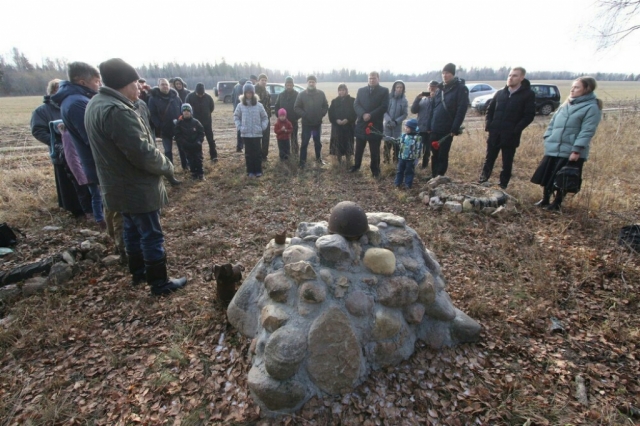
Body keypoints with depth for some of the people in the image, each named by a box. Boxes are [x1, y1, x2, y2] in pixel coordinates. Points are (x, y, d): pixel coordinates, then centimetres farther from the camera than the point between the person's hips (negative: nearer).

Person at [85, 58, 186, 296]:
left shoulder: (97, 103, 9)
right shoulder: (117, 110, -25)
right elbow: (143, 153, -27)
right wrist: (167, 166, -11)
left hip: (120, 184, 10)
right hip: (137, 187, -10)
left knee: (133, 230, 22)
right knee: (152, 235, 1)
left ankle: (138, 271, 38)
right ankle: (159, 283, 13)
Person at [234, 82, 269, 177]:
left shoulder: (259, 105, -3)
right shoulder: (240, 105, 0)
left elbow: (265, 117, 7)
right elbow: (236, 116, 11)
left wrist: (262, 127, -4)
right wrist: (239, 127, 0)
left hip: (257, 134, 0)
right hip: (246, 134, 1)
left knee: (257, 153, 4)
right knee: (248, 153, 7)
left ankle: (258, 171, 14)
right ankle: (250, 171, 14)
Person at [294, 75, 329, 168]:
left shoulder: (321, 94, 2)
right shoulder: (301, 94, -3)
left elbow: (326, 106, 7)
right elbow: (296, 108, -4)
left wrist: (322, 114, -7)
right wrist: (304, 115, -15)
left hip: (318, 123, 2)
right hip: (306, 123, -2)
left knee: (318, 142, 15)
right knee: (304, 143, 0)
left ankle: (318, 158, 31)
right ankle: (303, 161, 7)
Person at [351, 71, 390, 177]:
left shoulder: (384, 91, 1)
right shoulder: (361, 90, 10)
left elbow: (384, 107, -9)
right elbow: (356, 105, 0)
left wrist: (371, 115, -19)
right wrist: (363, 114, -18)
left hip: (375, 125, -3)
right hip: (361, 124, 3)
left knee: (375, 150, 5)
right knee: (359, 148, 11)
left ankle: (375, 169, 17)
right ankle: (356, 165, 29)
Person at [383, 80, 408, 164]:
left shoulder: (404, 100, 0)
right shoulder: (388, 97, -2)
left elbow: (405, 114, -1)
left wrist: (396, 121, -14)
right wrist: (388, 120, -18)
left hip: (398, 125, 0)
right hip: (387, 124, 0)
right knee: (387, 142, 1)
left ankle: (396, 160, 11)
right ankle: (386, 159, 14)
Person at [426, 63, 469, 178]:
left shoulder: (461, 89, -5)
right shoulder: (440, 88, 14)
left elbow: (462, 109, -13)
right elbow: (433, 109, 14)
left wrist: (455, 128, -20)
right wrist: (429, 126, 8)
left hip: (447, 130, -6)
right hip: (435, 129, 6)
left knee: (442, 155, 1)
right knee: (434, 155, 10)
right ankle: (434, 177, 21)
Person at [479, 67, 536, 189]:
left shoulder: (528, 95, -2)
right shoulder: (500, 93, 10)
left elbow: (529, 115, -7)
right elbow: (490, 109, 17)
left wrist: (516, 130, -16)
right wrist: (488, 124, 1)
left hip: (510, 136, -3)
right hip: (494, 134, 3)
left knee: (507, 163, 7)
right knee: (489, 160, 11)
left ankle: (503, 186, 18)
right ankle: (482, 182, 23)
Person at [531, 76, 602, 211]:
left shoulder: (592, 107, -7)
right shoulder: (566, 104, 13)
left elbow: (587, 131, -14)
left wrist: (576, 150, -20)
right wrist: (548, 138, 7)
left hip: (571, 152, -6)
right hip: (553, 149, 6)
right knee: (547, 176, 11)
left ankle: (557, 203, 19)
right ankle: (545, 200, 26)